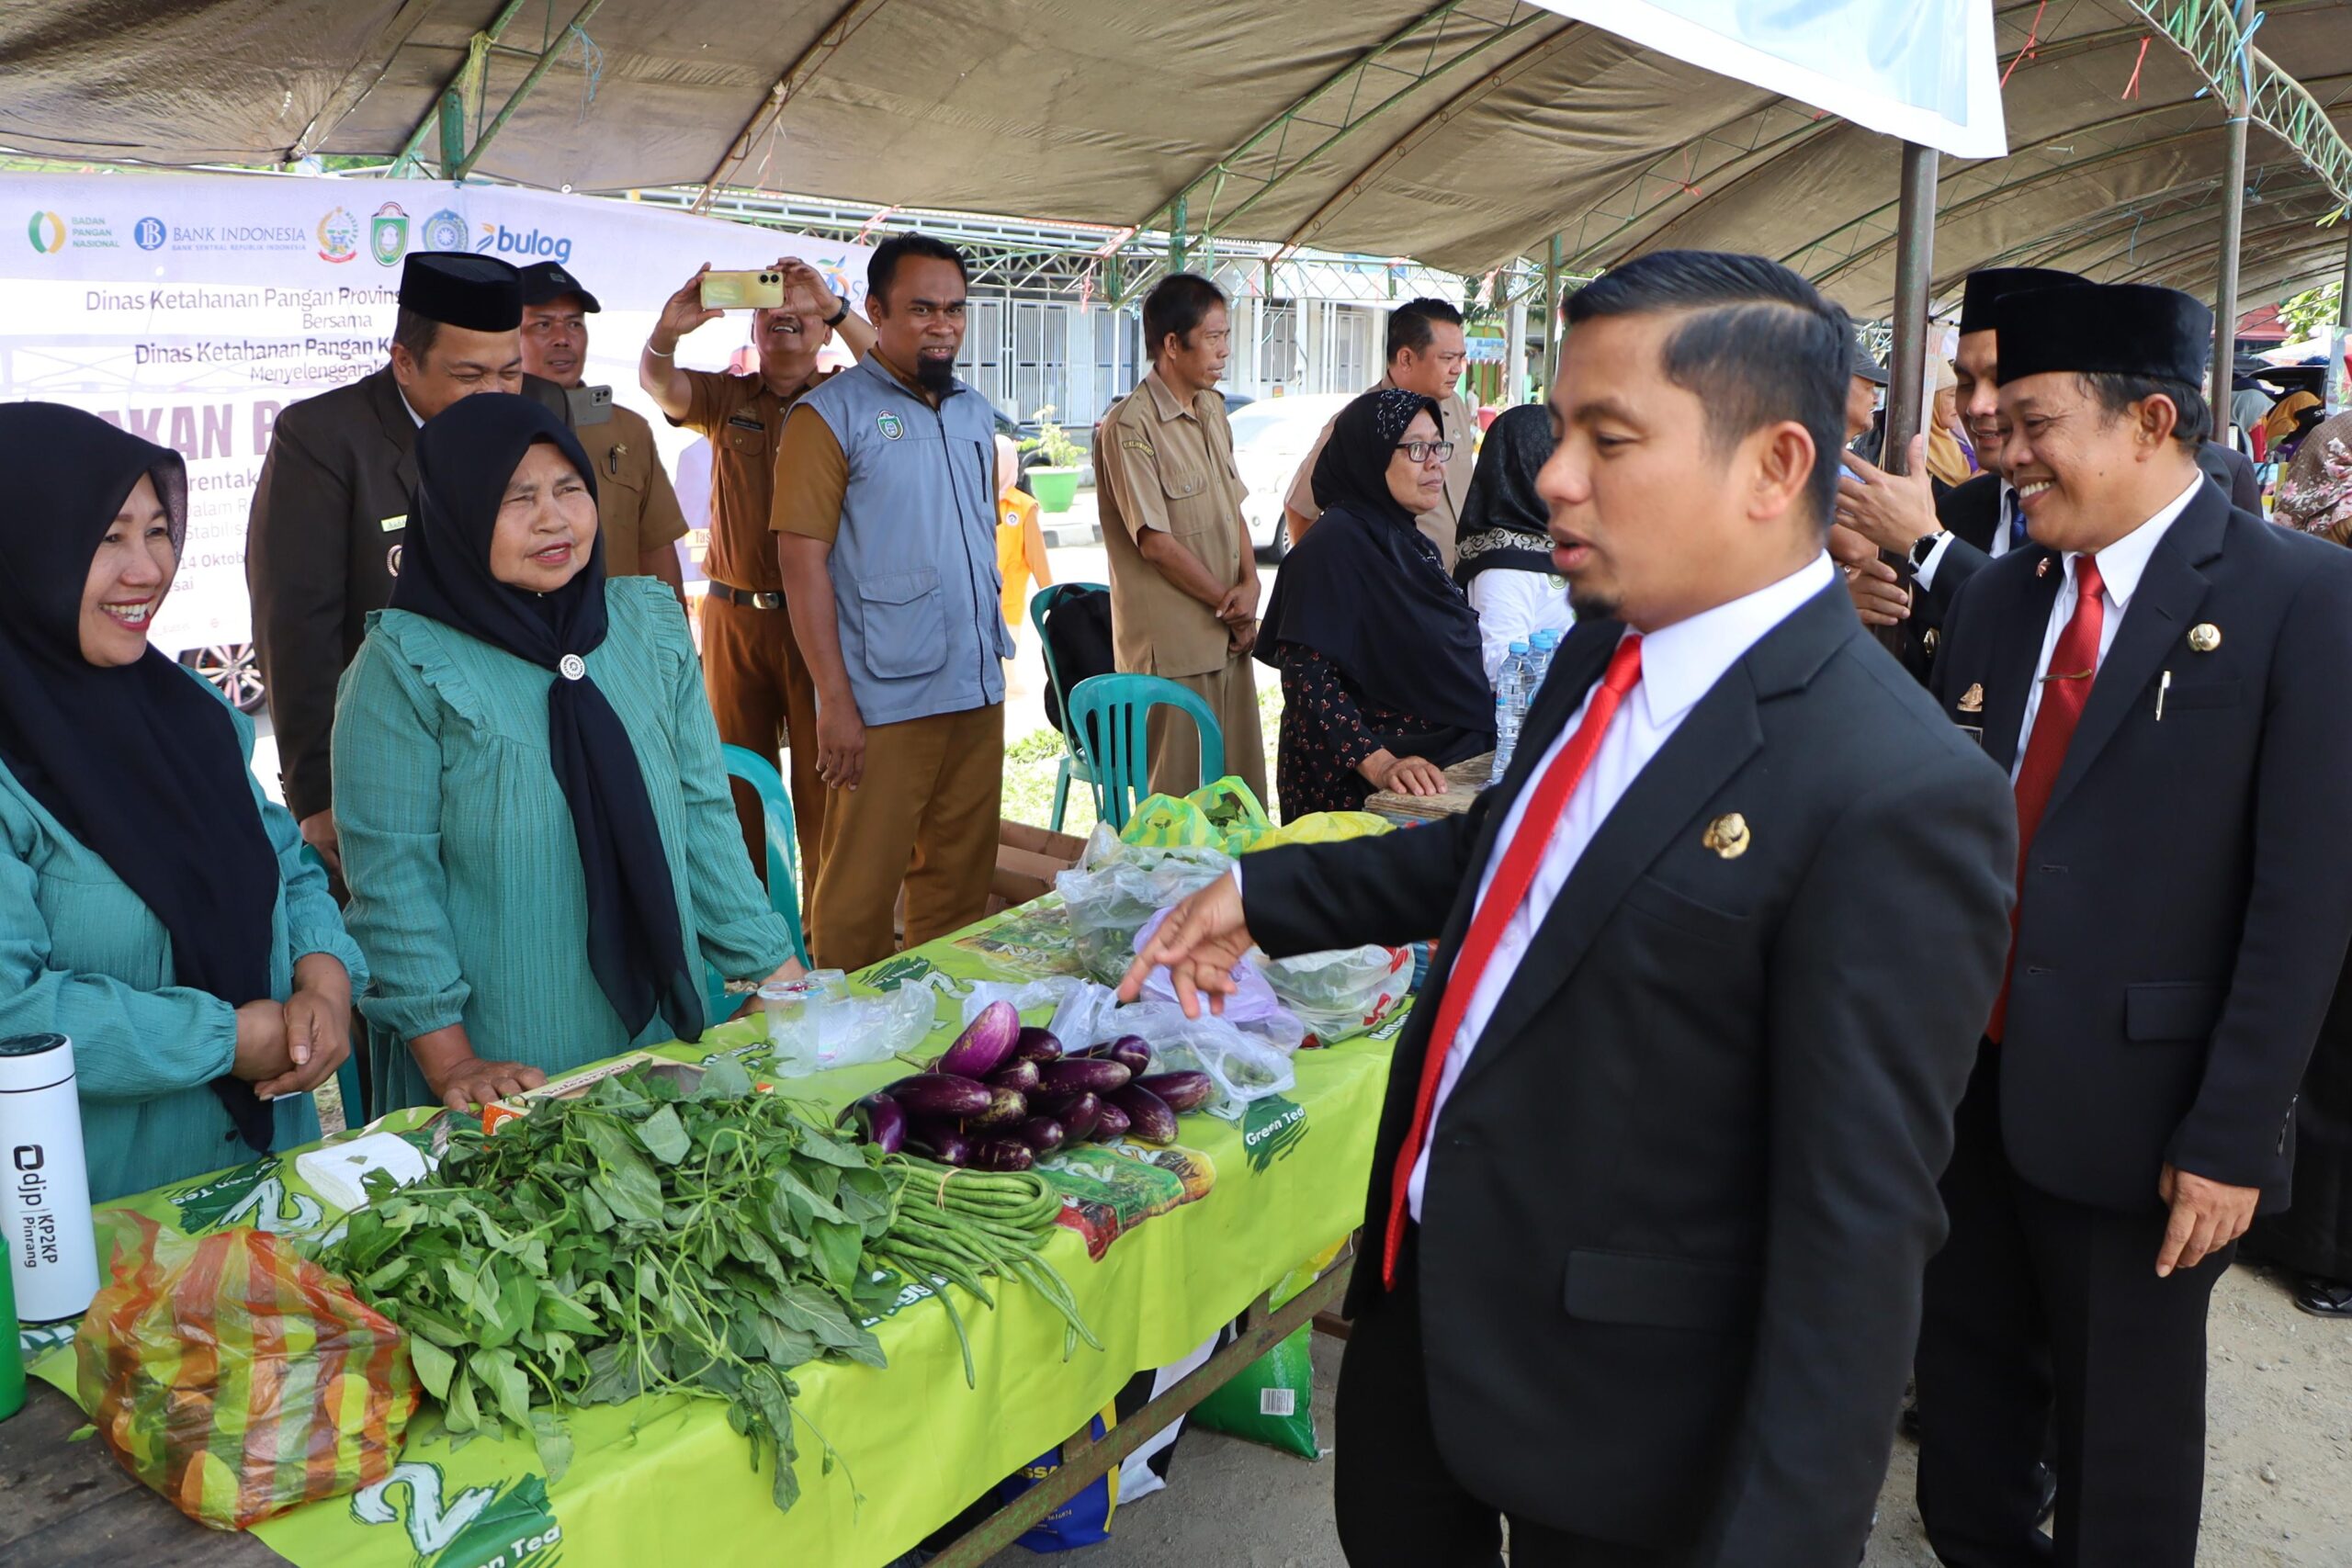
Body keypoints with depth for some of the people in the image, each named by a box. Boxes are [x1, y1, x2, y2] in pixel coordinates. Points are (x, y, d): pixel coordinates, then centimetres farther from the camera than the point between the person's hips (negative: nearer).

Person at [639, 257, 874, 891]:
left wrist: (837, 307, -31)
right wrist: (668, 330, -30)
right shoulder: (726, 397, 10)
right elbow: (659, 384, -8)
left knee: (822, 780, -1)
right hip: (733, 616, 3)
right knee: (738, 776, 10)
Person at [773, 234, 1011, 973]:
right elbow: (802, 558, -11)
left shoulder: (976, 414, 14)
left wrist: (993, 649, 16)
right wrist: (834, 700, -16)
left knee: (962, 885, 13)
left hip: (978, 693, 6)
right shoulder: (831, 414, -6)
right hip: (883, 705, -6)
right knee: (861, 894, 0)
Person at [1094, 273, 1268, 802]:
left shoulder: (1212, 409, 13)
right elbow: (1155, 542, -15)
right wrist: (1228, 603, -7)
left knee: (1244, 790, 11)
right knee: (1183, 797, 0)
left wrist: (1250, 583, -2)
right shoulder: (1130, 426, -13)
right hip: (1174, 643, -8)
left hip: (1230, 634, 8)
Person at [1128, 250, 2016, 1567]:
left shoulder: (1899, 799, -28)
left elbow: (1860, 1225, -26)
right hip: (1426, 1287, 8)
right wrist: (1266, 895, 11)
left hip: (1612, 1405, -7)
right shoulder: (1605, 653, -2)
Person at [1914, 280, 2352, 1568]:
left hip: (2129, 1111, -5)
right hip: (1965, 1078, 5)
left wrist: (2233, 1137, -15)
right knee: (1964, 1386, 19)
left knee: (2123, 1436, 13)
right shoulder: (1995, 594, 7)